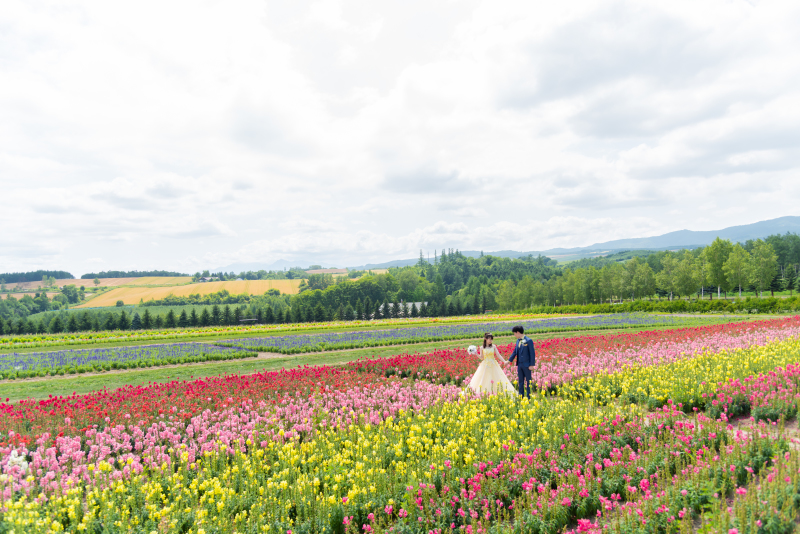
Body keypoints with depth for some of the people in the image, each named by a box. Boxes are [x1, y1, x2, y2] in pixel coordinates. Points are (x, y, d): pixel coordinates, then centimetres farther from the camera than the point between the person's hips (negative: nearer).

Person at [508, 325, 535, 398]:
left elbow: (532, 353, -13)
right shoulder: (518, 341, 9)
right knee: (520, 381, 12)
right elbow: (515, 352, 17)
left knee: (528, 381, 3)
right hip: (519, 364, 7)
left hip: (527, 365, -7)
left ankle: (529, 396, 11)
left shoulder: (529, 341, -13)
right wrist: (509, 360, 12)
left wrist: (532, 365, -14)